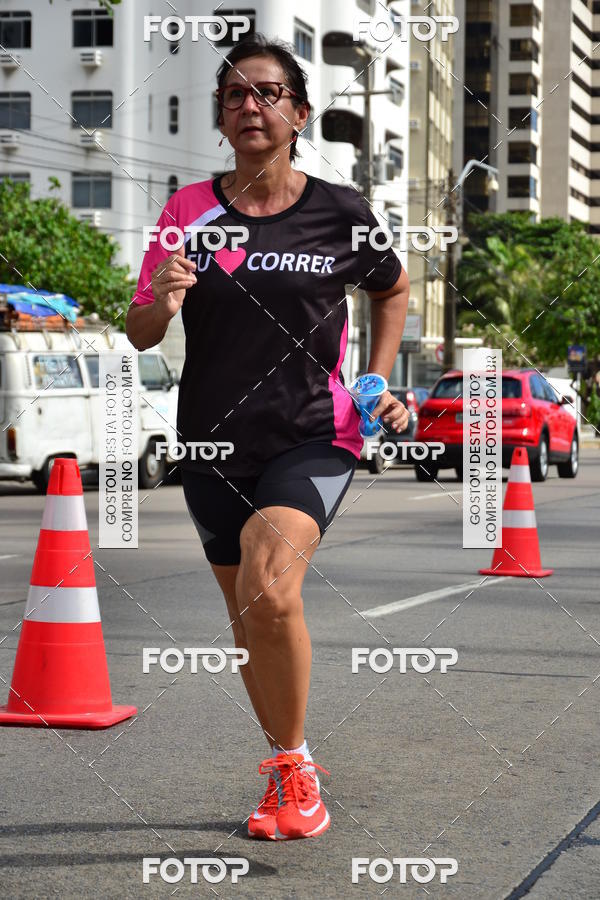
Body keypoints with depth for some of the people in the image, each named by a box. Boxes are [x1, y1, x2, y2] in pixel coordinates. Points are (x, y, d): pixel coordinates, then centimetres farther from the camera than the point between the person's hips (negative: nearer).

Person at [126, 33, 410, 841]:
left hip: (313, 437, -3)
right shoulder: (190, 209, 1)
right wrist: (161, 302, -19)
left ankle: (294, 763, -6)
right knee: (247, 621, 12)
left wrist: (378, 382, 6)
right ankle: (286, 774, 34)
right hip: (214, 445, 3)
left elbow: (393, 291, 17)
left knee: (269, 588, -27)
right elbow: (139, 335, 3)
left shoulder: (340, 213, -2)